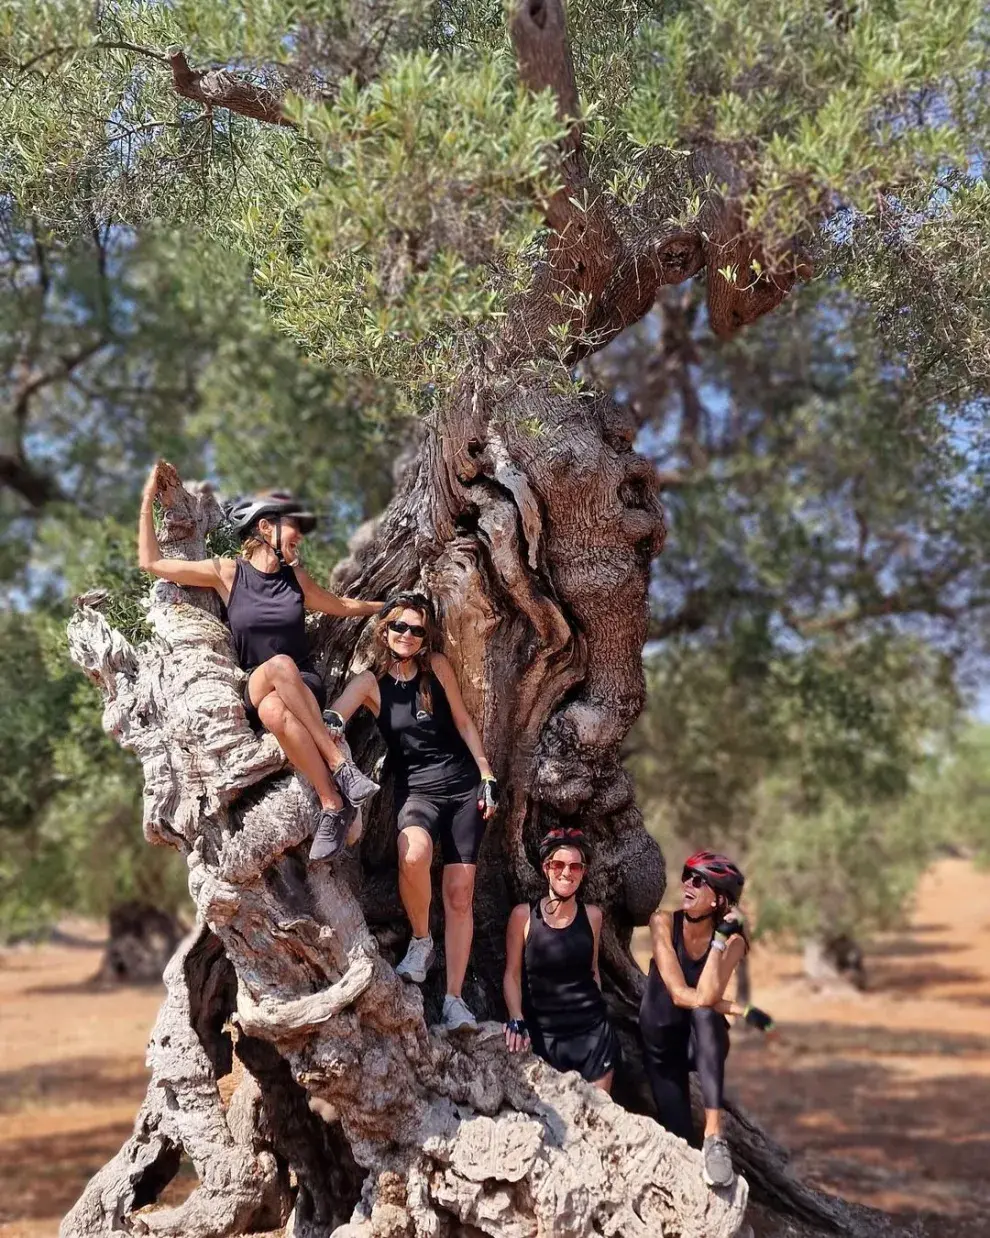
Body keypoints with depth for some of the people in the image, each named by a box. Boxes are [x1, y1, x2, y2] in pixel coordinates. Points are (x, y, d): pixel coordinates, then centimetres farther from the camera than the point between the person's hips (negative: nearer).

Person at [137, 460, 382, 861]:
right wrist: (149, 501, 3)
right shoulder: (227, 572, 3)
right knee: (279, 664, -39)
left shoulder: (295, 576, 11)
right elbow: (152, 562, 4)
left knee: (275, 711, -37)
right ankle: (339, 765, -38)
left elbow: (341, 606, 30)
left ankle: (332, 806, -36)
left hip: (304, 688, 1)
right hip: (253, 694, -1)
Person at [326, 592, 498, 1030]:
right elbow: (329, 723, -19)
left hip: (463, 787, 2)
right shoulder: (370, 682, -5)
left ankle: (454, 999, 3)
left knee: (459, 893, -2)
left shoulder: (437, 666, 0)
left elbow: (463, 722, 7)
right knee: (413, 855, -35)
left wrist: (487, 778, 5)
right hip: (416, 791, -2)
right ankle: (421, 941, -9)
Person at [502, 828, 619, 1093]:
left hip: (592, 1031, 2)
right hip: (543, 1033, -2)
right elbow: (512, 974, -3)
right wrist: (516, 1020, -14)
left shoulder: (592, 915, 3)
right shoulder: (523, 915, -4)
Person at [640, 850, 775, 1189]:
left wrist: (721, 936, -32)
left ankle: (714, 1135, -37)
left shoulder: (732, 940, -14)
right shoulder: (663, 922, -15)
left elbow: (705, 997, -30)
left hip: (702, 1040, -1)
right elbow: (679, 994, -21)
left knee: (703, 1013, -36)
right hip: (662, 1043, 1)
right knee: (680, 1139, -8)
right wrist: (740, 1011, -24)